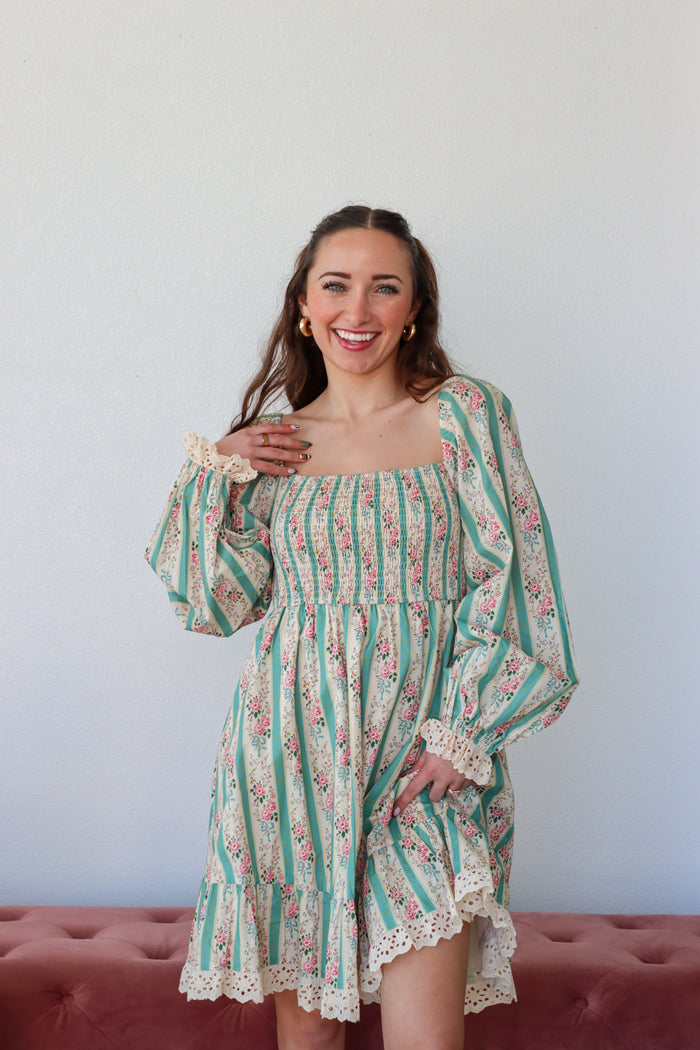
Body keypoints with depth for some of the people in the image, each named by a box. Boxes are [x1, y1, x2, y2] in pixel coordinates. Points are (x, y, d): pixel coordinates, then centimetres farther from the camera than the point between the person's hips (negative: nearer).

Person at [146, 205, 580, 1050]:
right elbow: (219, 601, 8)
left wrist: (462, 733, -10)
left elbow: (506, 578, -4)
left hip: (422, 755, -2)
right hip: (294, 749, 3)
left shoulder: (464, 416, -1)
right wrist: (210, 474, -1)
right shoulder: (270, 443, 8)